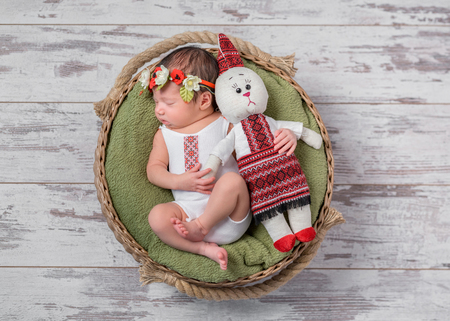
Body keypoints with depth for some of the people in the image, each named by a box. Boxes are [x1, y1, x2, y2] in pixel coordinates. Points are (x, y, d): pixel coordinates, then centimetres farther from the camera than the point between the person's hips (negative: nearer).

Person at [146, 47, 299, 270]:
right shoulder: (164, 134, 15)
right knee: (157, 216, -26)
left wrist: (285, 136, -15)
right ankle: (204, 248, -17)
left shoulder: (225, 124, 6)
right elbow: (153, 169, 9)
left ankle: (199, 228, -16)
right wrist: (179, 182, -11)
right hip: (189, 209, 2)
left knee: (232, 180, -33)